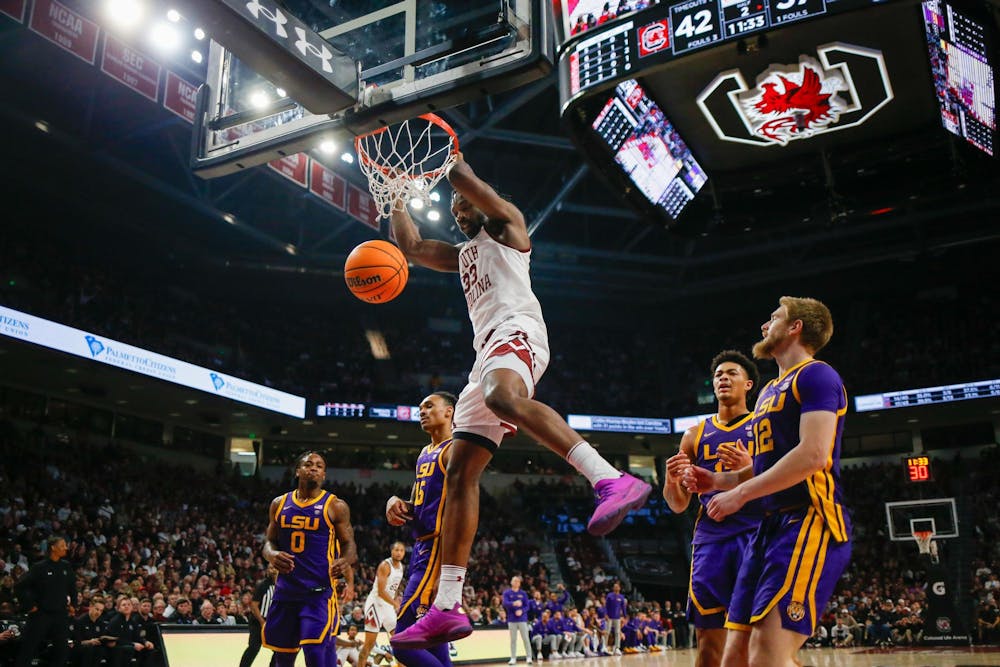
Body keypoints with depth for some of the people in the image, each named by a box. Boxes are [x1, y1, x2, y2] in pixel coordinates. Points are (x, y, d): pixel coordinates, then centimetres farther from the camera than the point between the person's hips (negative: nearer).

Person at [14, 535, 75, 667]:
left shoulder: (66, 567, 4)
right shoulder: (40, 567, -10)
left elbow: (73, 586, 19)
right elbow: (21, 587, -10)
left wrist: (72, 604, 15)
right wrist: (29, 605, -10)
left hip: (61, 614, 4)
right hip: (41, 614, -4)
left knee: (62, 650, 7)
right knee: (28, 649, 0)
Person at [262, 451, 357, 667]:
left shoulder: (335, 506, -2)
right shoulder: (279, 504, 9)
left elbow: (349, 543, -1)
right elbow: (269, 540, 15)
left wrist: (346, 562, -24)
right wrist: (272, 555, -9)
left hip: (320, 590, -4)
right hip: (285, 590, 5)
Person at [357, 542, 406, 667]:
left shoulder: (400, 566, 7)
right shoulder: (385, 565, -19)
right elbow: (381, 592, -25)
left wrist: (395, 603, 15)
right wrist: (396, 604, -24)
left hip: (389, 605, 8)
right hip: (375, 604, -8)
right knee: (369, 643, -7)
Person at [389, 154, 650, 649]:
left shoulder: (507, 226, 16)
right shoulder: (462, 254, 37)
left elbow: (462, 177, 4)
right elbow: (411, 247, 39)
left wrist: (452, 158, 24)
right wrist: (397, 198, 39)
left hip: (516, 330, -8)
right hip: (488, 352, 8)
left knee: (503, 396, -43)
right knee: (459, 473, -3)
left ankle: (611, 480, -54)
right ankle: (447, 607, -6)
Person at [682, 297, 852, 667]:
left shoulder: (815, 375, -5)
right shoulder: (770, 390, 24)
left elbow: (812, 455, -19)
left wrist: (741, 494, -14)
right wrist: (717, 480, 15)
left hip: (810, 521, -9)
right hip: (772, 525, 10)